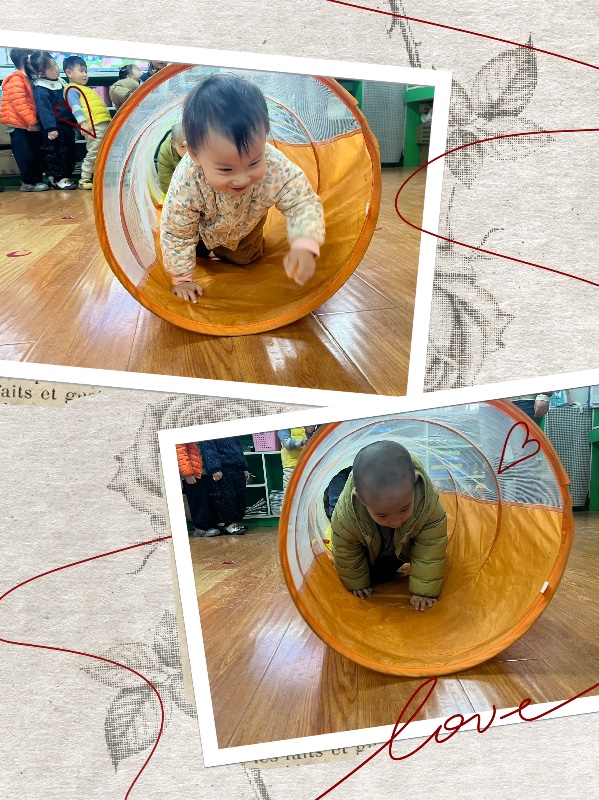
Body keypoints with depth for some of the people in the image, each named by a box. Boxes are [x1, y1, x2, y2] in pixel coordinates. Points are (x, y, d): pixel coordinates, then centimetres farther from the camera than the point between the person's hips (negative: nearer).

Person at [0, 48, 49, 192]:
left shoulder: (25, 79, 20)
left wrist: (32, 121, 15)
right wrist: (31, 121, -22)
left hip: (26, 124, 10)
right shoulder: (16, 79, -12)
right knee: (25, 155, -7)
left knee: (36, 154, 9)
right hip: (18, 125, -10)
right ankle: (29, 182, -3)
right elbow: (18, 102, -21)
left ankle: (36, 180, 15)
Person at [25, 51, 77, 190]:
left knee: (70, 153, 12)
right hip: (55, 128, -8)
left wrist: (74, 121, 23)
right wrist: (50, 128, -26)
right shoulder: (41, 90, -16)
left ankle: (66, 176, 22)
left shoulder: (60, 81, 10)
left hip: (67, 125, 8)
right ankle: (58, 178, 5)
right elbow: (44, 110, -20)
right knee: (56, 153, -4)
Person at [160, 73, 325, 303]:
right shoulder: (186, 184, -45)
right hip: (201, 229, -1)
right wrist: (182, 279, -19)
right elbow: (175, 234, -30)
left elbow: (304, 203, -31)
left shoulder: (277, 169, -44)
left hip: (245, 227, 2)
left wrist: (305, 246, -51)